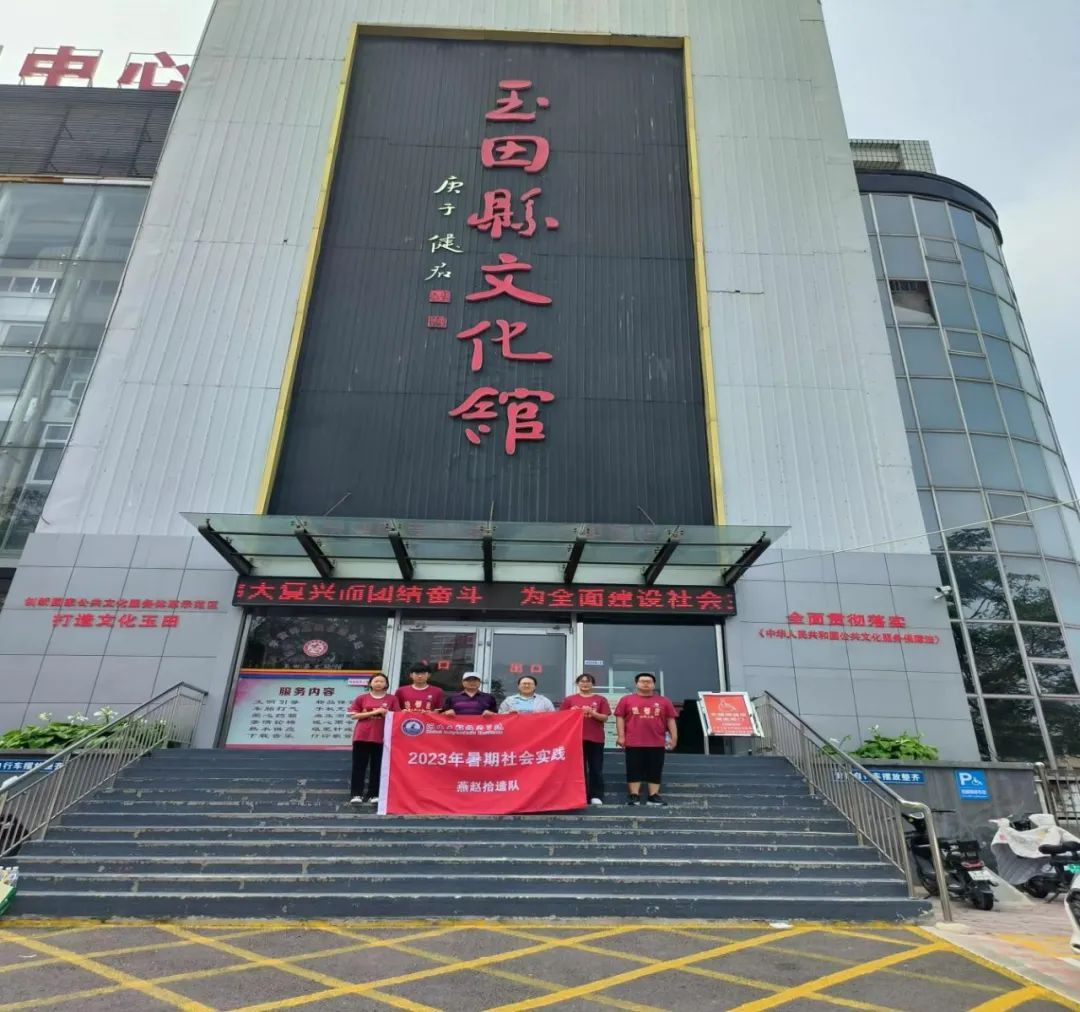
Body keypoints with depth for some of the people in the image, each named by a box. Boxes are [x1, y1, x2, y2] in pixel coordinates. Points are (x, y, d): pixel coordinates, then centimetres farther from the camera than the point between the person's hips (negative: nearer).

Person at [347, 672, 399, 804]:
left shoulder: (391, 699, 4)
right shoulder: (362, 698, 4)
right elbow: (354, 715, -2)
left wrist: (386, 713, -15)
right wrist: (372, 713, -11)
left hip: (382, 737, 0)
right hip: (362, 736, 0)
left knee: (377, 766, 4)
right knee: (359, 766, 1)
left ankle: (374, 794, 11)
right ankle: (357, 794, 5)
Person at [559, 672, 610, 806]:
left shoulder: (600, 699, 4)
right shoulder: (569, 699, 6)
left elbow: (605, 717, 0)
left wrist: (592, 713, -14)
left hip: (596, 738, 0)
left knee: (596, 768, 2)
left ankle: (596, 796, 7)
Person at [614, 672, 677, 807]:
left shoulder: (664, 701, 6)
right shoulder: (626, 700, 2)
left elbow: (670, 720, 8)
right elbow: (620, 718, 0)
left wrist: (673, 737, 2)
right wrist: (621, 736, -6)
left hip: (657, 743, 2)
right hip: (633, 743, -1)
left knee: (655, 770, 5)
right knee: (634, 770, 3)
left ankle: (654, 796, 12)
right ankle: (634, 796, 8)